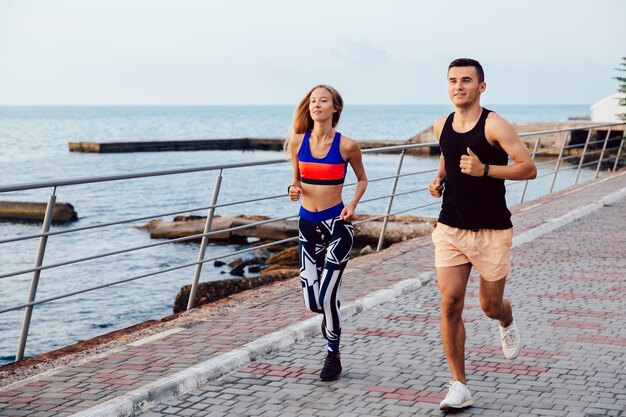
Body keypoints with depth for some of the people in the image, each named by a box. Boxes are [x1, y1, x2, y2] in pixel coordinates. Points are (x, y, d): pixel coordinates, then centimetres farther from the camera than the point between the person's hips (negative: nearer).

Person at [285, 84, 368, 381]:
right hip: (308, 224, 4)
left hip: (337, 224, -3)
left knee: (327, 295, -9)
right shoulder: (297, 142, 0)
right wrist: (294, 189, -8)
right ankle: (330, 317, 38)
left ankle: (333, 355, 15)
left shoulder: (347, 146, -8)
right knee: (311, 302, 1)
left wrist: (353, 204, -9)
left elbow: (362, 179, 8)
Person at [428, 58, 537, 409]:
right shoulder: (441, 127, 5)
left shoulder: (494, 126, -12)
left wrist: (484, 170, -25)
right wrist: (439, 179, 7)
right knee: (451, 304, -7)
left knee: (490, 306, 9)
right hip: (450, 230, 4)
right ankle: (460, 386, 2)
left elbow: (529, 168, -15)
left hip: (492, 232, -4)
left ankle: (508, 323, 49)